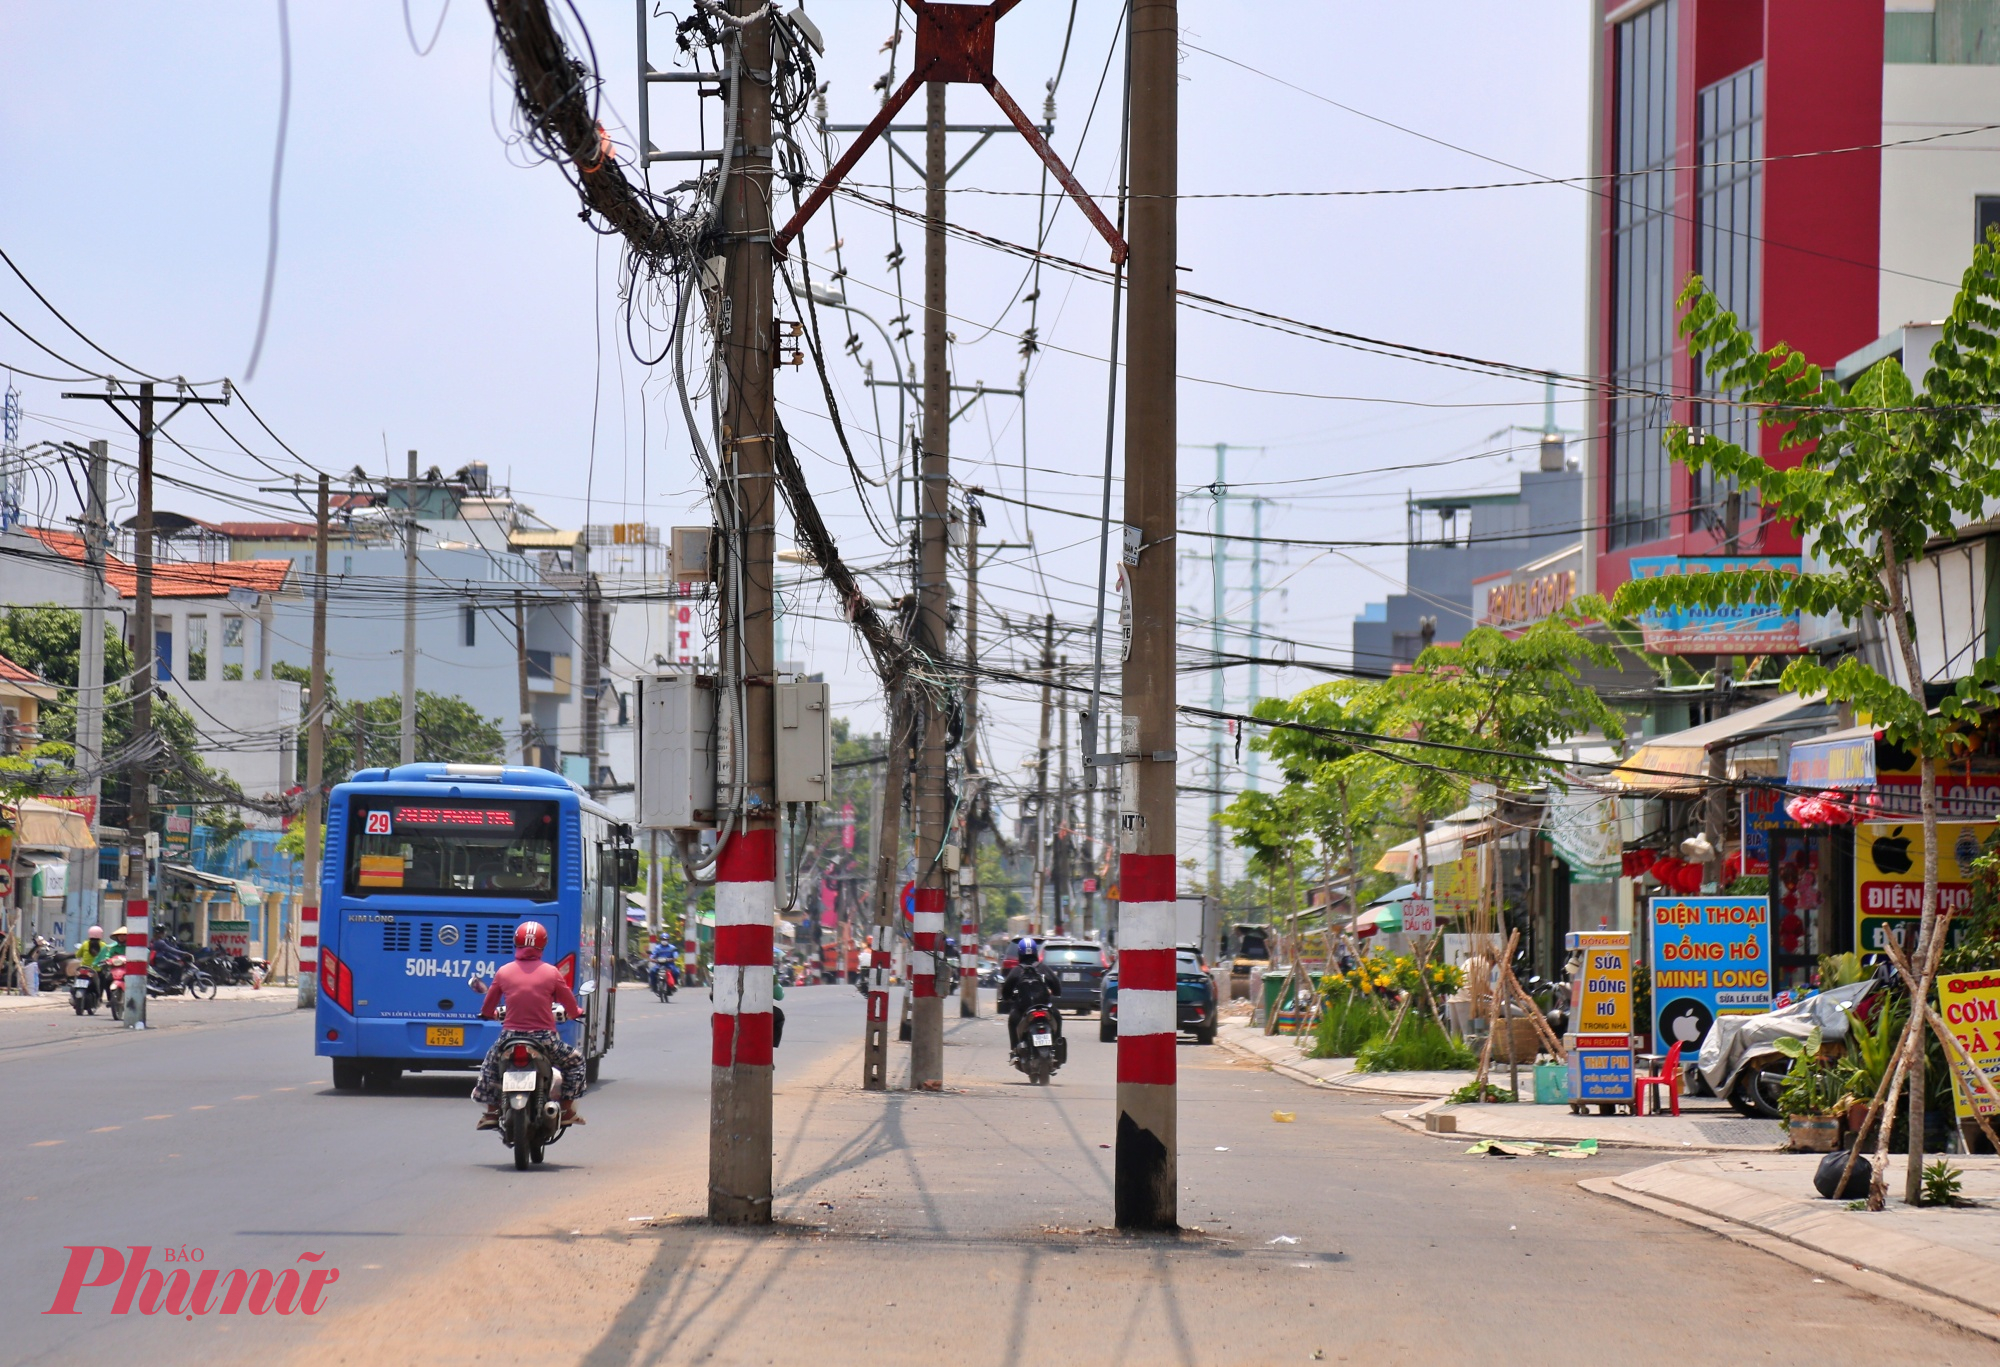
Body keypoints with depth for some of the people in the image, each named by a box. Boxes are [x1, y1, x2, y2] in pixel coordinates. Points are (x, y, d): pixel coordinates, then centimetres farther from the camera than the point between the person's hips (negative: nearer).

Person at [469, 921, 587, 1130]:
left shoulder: (504, 972, -1)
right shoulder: (551, 973, -6)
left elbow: (487, 1009, 11)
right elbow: (570, 1005, 4)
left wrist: (488, 1014, 36)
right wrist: (576, 1013, 29)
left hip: (511, 1036, 2)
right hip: (544, 1038, -2)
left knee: (490, 1065, 31)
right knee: (574, 1062, 23)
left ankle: (491, 1112, 24)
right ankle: (567, 1111, 18)